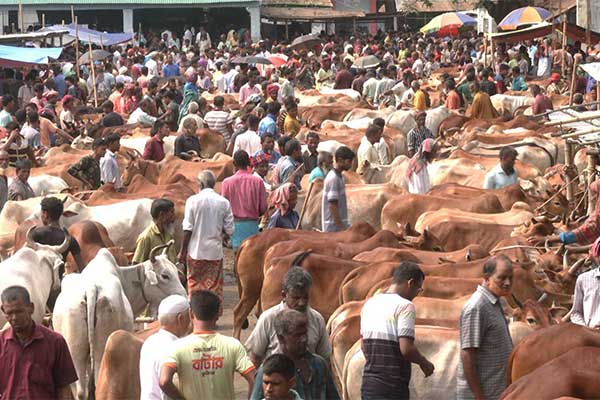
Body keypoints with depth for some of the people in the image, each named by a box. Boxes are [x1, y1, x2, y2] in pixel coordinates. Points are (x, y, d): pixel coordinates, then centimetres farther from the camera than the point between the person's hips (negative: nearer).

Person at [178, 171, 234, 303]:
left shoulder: (193, 200, -8)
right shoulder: (224, 202, -3)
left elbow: (187, 229, -8)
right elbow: (229, 230, -1)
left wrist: (182, 251, 0)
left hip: (196, 251, -1)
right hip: (216, 251, 1)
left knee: (195, 287, 10)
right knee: (215, 288, 7)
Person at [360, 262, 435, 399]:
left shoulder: (369, 304, 13)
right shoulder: (405, 306, -11)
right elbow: (406, 349, -18)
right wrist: (424, 363, 0)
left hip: (368, 384, 8)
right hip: (393, 387, -8)